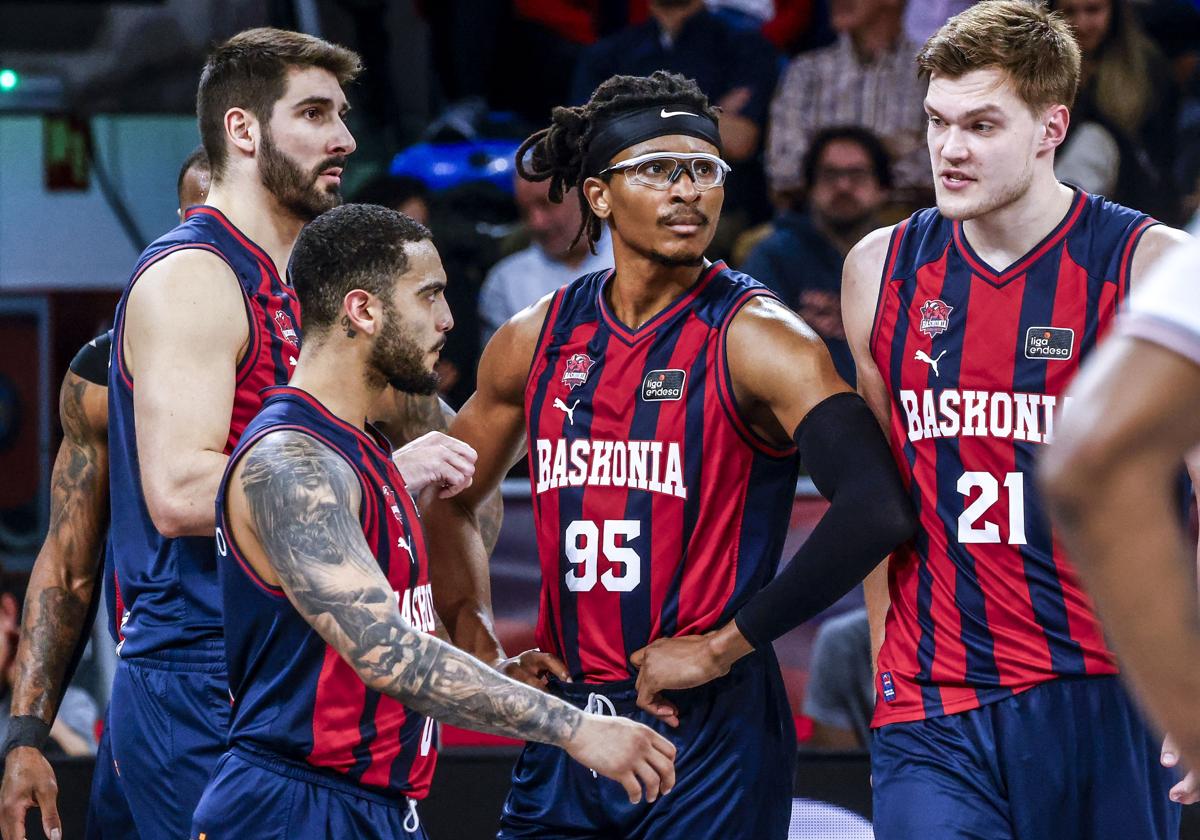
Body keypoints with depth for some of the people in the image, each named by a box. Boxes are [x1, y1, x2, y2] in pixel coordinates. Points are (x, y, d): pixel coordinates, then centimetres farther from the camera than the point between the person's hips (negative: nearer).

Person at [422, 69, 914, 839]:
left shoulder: (753, 337, -9)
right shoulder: (536, 340, 7)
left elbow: (877, 509, -22)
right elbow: (450, 502, 23)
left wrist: (721, 647, -18)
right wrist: (478, 650, 9)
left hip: (710, 734, -5)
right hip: (564, 731, 5)